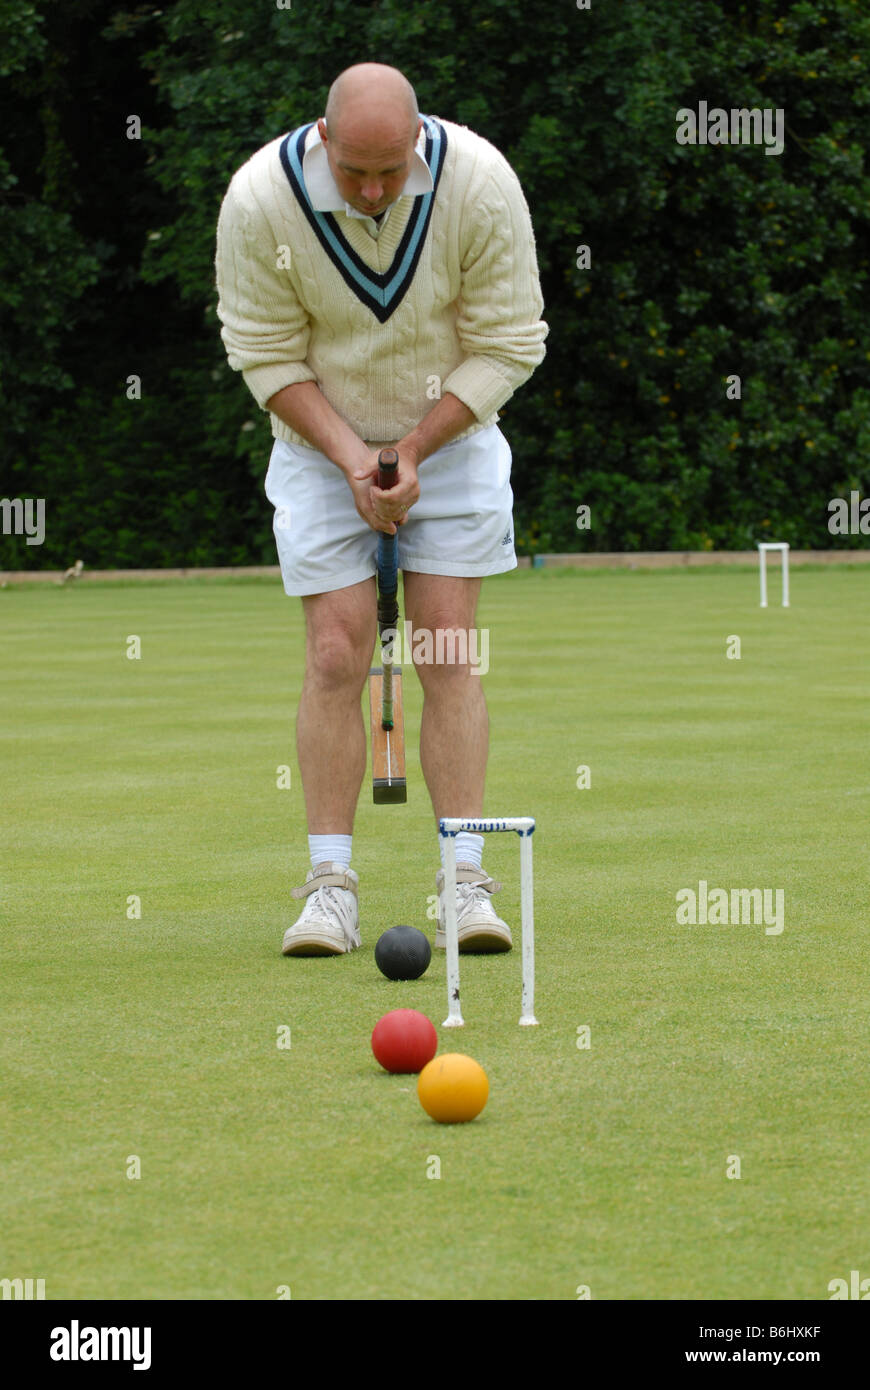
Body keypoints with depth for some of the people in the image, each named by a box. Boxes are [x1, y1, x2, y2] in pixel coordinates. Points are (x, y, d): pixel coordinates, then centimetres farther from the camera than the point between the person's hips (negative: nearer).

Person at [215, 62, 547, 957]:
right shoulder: (260, 198, -21)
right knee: (335, 656, -8)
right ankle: (330, 888, -5)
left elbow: (508, 345, -11)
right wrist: (350, 454, -18)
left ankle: (465, 883, -5)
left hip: (449, 438, 0)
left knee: (449, 654, -6)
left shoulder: (479, 184, -20)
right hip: (320, 442, 0)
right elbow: (264, 353, -10)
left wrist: (414, 448, -16)